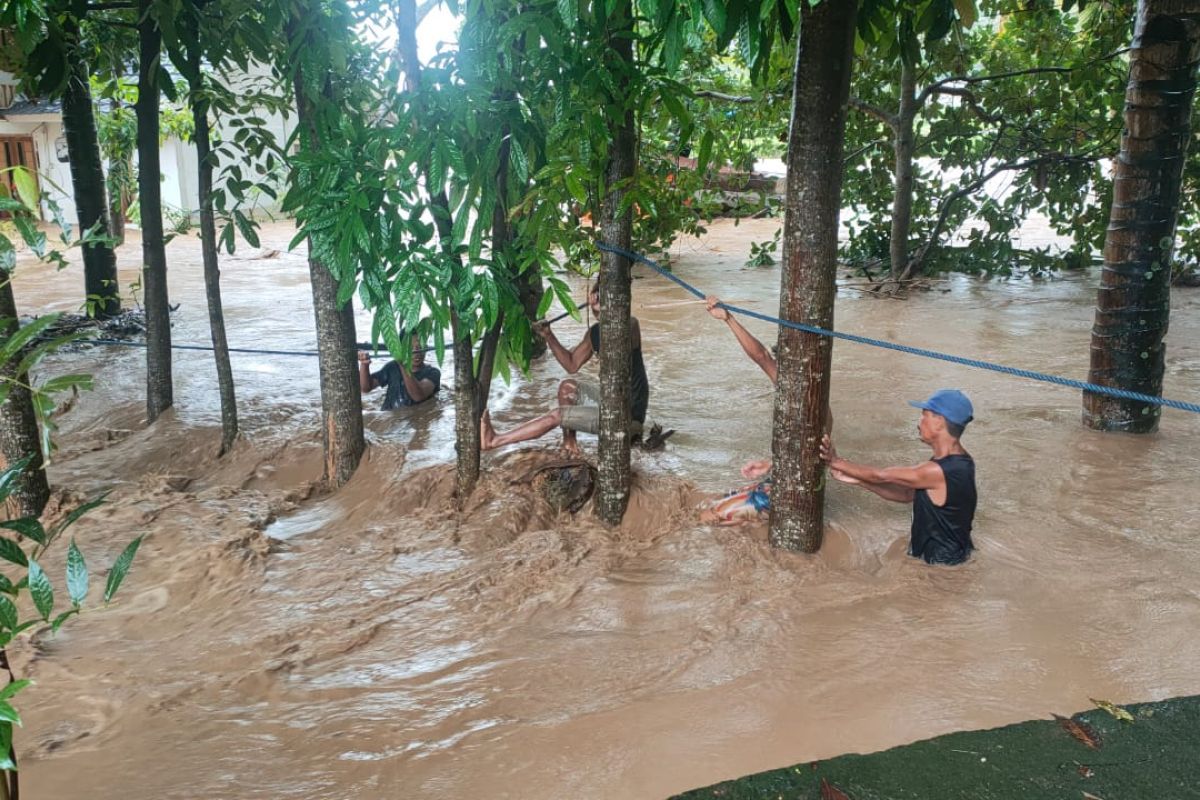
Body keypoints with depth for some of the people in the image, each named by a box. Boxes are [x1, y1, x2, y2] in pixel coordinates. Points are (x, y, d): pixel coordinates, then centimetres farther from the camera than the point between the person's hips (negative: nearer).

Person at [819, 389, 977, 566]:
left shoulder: (939, 471, -29)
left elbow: (880, 476, -20)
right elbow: (908, 494, 3)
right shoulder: (959, 462, 0)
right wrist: (857, 480, -2)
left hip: (941, 562, -8)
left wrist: (836, 462, -11)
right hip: (951, 552, 8)